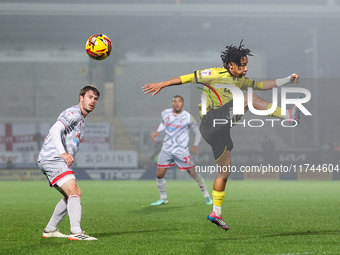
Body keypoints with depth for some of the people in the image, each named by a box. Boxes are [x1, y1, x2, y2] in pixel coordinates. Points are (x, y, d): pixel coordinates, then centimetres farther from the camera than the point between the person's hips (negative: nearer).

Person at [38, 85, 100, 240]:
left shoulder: (81, 119, 25)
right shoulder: (73, 113, -8)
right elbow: (55, 130, -23)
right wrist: (63, 153, -34)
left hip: (58, 161, 11)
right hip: (52, 158, -11)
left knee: (71, 196, 15)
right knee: (74, 193, -21)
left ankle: (50, 230, 22)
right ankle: (76, 232, -32)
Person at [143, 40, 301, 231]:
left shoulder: (240, 81, 23)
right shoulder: (217, 74, -1)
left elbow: (263, 85, 27)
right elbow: (189, 78, 0)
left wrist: (288, 80, 18)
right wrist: (162, 85, -1)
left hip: (221, 128, 8)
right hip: (212, 120, -8)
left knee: (225, 170, 8)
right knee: (250, 98, -18)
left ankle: (216, 213, 13)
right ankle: (288, 116, -27)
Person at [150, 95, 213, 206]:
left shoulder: (188, 117, -9)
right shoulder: (165, 113, 2)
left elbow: (197, 132, 1)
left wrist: (195, 145, -13)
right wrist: (158, 132, 6)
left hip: (181, 150, -4)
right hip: (167, 150, 4)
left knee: (193, 174, 0)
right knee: (159, 175, -1)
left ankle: (207, 195, 18)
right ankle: (163, 198, 18)